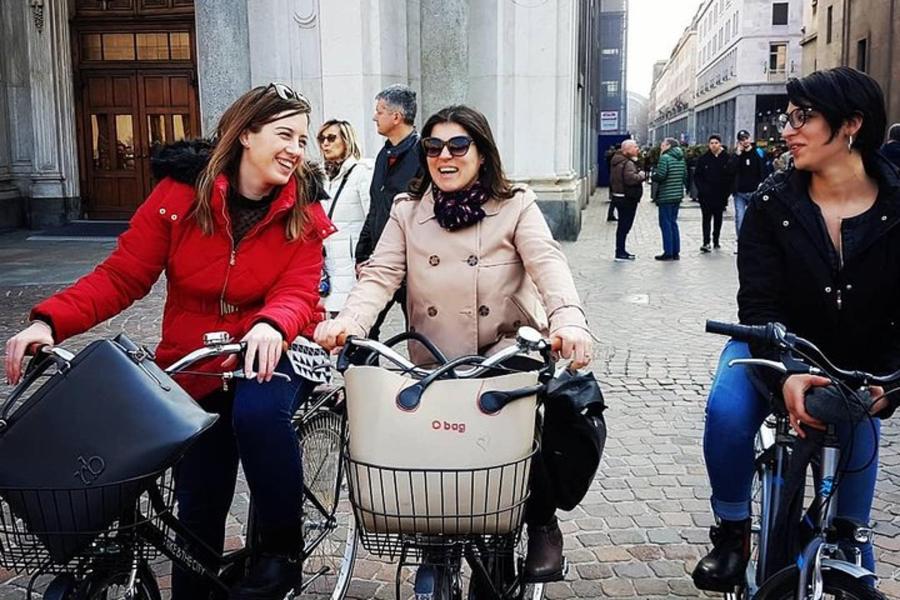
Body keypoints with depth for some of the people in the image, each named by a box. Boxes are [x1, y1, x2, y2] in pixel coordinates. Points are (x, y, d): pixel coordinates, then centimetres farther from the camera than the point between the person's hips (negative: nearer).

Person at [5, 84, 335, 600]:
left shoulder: (304, 215, -5)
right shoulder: (182, 191, -6)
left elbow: (298, 294, -16)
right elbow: (121, 275, -8)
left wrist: (272, 325, -40)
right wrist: (50, 321, -22)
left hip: (272, 354, -1)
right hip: (194, 371, 1)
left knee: (257, 413, -35)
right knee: (198, 514, 6)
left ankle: (283, 549, -13)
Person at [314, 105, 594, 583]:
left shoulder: (516, 206, 0)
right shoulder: (406, 211, 7)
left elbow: (548, 265, -16)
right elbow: (380, 276, -5)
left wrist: (568, 321, -37)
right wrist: (347, 323, -26)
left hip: (507, 357, -2)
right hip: (434, 366, 2)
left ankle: (542, 524, -1)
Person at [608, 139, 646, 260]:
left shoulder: (617, 161, 13)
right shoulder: (628, 163, -19)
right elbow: (631, 178, -33)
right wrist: (641, 175, -14)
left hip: (618, 196, 10)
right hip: (627, 199, -10)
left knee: (623, 225, 16)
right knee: (625, 225, -5)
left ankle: (621, 250, 24)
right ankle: (620, 253, -2)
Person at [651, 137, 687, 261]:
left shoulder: (665, 158, -13)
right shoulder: (681, 158, 10)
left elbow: (660, 176, -21)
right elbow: (685, 175, 11)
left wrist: (653, 175, -1)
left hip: (666, 196, -8)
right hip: (678, 195, 8)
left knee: (665, 224, -1)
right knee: (673, 223, 15)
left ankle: (668, 253, 1)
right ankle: (676, 252, 17)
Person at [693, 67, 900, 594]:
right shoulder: (773, 204, -13)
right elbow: (759, 305, -20)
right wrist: (785, 376, -37)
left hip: (856, 367, 1)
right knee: (727, 411, -29)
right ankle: (733, 536, -7)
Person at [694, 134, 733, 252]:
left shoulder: (726, 158, -2)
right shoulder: (703, 158, -1)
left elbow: (731, 176, 0)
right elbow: (697, 176, 2)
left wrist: (727, 192, -5)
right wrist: (701, 189, -9)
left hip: (720, 195, 1)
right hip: (706, 195, -1)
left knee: (718, 218, 12)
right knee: (706, 218, -5)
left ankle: (716, 241, 23)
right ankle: (706, 242, -9)